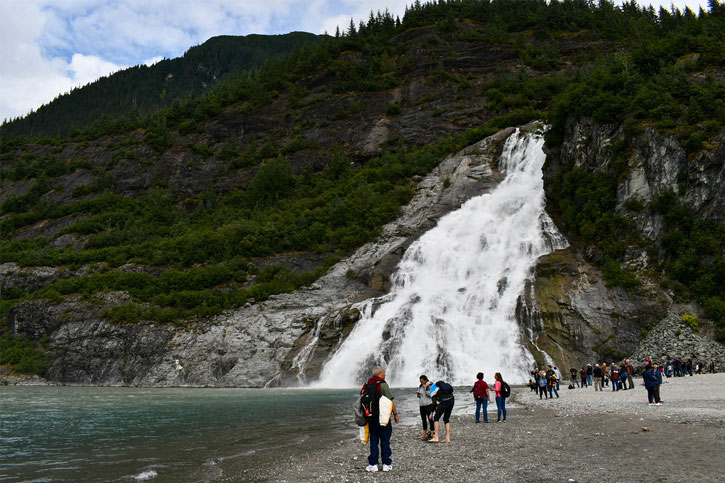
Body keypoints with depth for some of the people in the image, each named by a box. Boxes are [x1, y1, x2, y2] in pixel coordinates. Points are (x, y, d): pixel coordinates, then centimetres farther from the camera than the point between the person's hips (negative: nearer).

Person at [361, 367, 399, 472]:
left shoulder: (367, 385, 6)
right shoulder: (383, 385, -11)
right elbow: (390, 401, -12)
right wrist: (395, 414, -4)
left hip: (371, 416, 5)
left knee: (373, 440, 9)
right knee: (385, 440, 5)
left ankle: (373, 464, 8)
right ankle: (386, 464, 8)